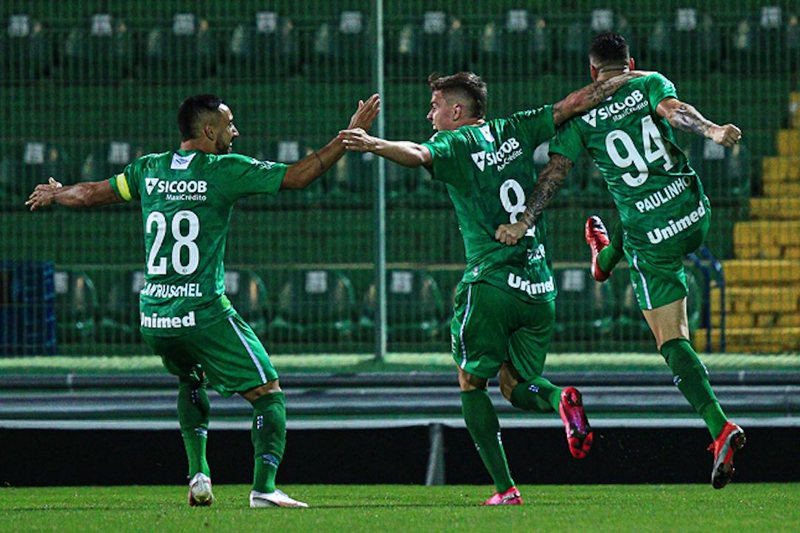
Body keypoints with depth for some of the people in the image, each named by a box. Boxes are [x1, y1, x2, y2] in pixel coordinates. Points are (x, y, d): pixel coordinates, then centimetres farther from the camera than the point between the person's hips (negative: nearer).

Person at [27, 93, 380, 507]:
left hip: (152, 318, 6)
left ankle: (198, 474, 18)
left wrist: (54, 195, 43)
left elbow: (91, 193, 22)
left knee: (190, 381, 33)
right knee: (267, 392, 1)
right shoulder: (224, 171, -5)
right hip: (203, 314, -6)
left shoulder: (149, 170, 9)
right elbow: (299, 175, -6)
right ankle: (264, 486, -16)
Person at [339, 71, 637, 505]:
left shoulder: (456, 144, -3)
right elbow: (575, 104, 16)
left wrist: (375, 144, -38)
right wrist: (622, 80, 26)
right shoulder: (514, 132, 12)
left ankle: (505, 488, -4)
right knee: (516, 386, 15)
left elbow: (417, 155, -26)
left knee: (472, 384, 9)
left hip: (490, 283, -5)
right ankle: (560, 399, -20)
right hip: (538, 286, 5)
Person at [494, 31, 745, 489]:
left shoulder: (582, 118, -2)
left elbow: (555, 172, -9)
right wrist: (712, 130, -37)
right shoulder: (650, 85, 0)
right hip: (694, 217, 4)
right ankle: (607, 258, 74)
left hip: (652, 236, -4)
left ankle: (720, 427, -17)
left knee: (673, 340, 0)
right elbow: (673, 110, -21)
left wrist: (524, 223, -10)